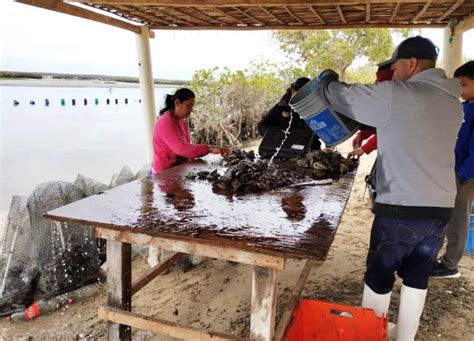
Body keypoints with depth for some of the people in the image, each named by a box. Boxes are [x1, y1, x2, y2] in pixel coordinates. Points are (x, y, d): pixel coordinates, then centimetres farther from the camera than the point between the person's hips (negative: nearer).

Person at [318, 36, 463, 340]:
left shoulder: (396, 95, -12)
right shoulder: (452, 102, 11)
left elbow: (343, 97, -6)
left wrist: (328, 78, 14)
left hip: (402, 207, -7)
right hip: (441, 207, 7)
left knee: (379, 276, 10)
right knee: (417, 276, 17)